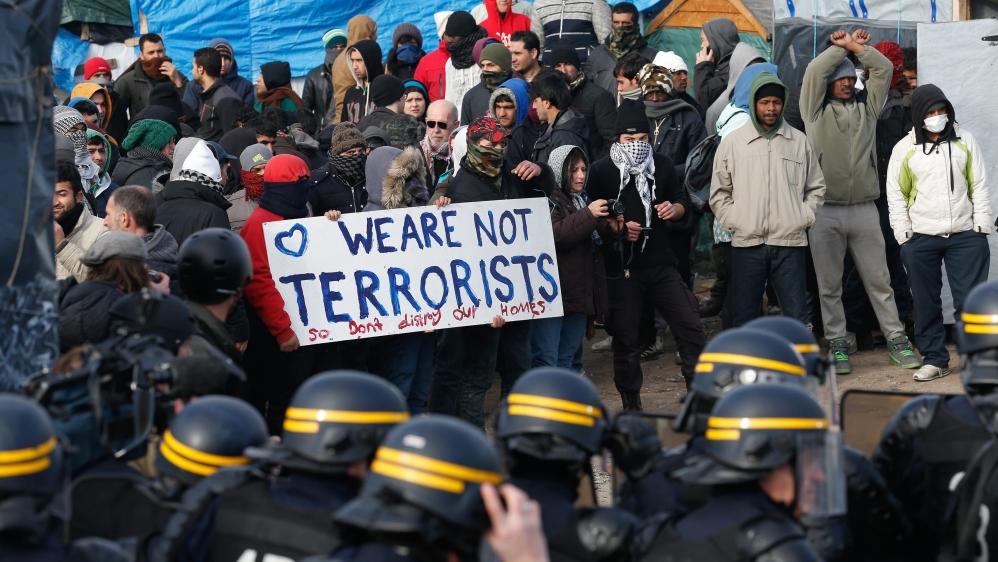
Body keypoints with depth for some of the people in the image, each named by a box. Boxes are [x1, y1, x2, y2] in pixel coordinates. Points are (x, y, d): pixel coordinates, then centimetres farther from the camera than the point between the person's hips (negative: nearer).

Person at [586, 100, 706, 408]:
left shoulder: (662, 165, 9)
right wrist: (618, 228, -19)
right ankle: (631, 403, 15)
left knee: (691, 327, -1)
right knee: (625, 338, 2)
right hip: (622, 268, -3)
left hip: (661, 264, 3)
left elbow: (681, 203, 17)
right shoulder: (601, 171, -3)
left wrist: (673, 209, -6)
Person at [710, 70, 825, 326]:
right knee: (744, 315, 6)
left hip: (790, 242, 0)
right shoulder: (732, 142, 6)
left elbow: (816, 187, 16)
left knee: (796, 314, 1)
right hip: (746, 243, 0)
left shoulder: (799, 141, 8)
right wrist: (733, 220, -2)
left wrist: (805, 217, 3)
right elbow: (719, 192, 11)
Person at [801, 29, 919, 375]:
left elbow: (884, 69, 7)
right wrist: (841, 48, 1)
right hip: (825, 212, -2)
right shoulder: (817, 111, 5)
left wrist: (857, 47, 1)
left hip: (864, 209, 2)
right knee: (829, 284, 4)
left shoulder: (867, 106, 13)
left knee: (879, 279, 6)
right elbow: (813, 72, -8)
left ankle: (896, 339, 13)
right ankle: (838, 344, 12)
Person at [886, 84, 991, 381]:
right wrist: (903, 234, -3)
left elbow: (979, 185, 5)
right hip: (921, 238, 0)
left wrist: (981, 225, -2)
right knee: (926, 302, 6)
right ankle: (935, 359, 15)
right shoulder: (904, 149, 2)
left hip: (965, 235, 0)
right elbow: (896, 193, 3)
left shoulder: (965, 141, 4)